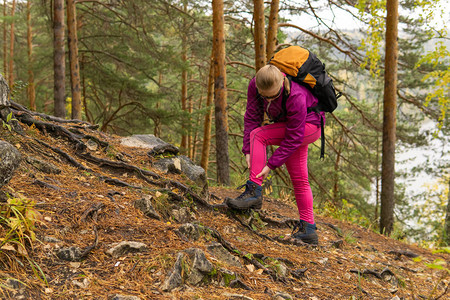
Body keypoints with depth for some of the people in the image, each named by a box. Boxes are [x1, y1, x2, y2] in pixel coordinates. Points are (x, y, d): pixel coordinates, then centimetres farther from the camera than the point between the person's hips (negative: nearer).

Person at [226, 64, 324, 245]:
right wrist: (248, 151, -24)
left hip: (309, 126, -7)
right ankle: (308, 230, 15)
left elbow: (293, 137, -30)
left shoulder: (295, 97, -37)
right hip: (288, 125, 7)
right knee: (298, 179, 8)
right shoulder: (255, 85, -21)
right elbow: (252, 118, -14)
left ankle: (254, 192, -24)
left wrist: (271, 165, -30)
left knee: (258, 135, -24)